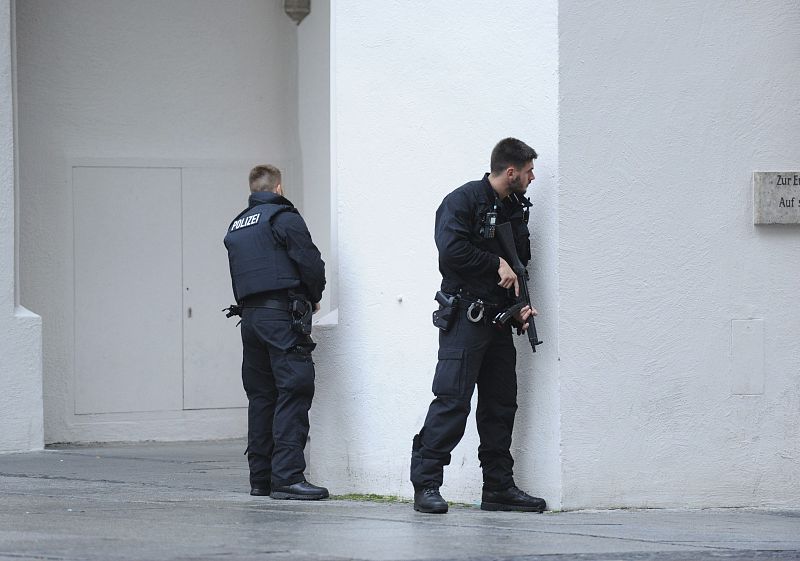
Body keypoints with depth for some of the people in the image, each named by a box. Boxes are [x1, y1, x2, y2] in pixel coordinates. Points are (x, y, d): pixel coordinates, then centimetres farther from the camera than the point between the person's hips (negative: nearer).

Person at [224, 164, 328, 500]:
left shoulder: (235, 228, 19)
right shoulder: (284, 218, -4)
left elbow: (238, 276, 16)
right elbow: (311, 264, -8)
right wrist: (314, 297, 10)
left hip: (249, 316, 8)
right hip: (283, 314, -8)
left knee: (260, 396, 11)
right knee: (294, 391, -10)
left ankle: (261, 477, 10)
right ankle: (287, 476, -19)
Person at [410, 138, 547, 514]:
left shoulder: (516, 209, 17)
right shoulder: (464, 200, -8)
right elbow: (452, 249, -21)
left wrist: (519, 306, 8)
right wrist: (497, 264, -13)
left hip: (498, 318, 8)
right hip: (465, 314, -8)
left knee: (501, 405, 8)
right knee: (452, 402, -12)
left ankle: (499, 486, 13)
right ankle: (426, 485, -11)